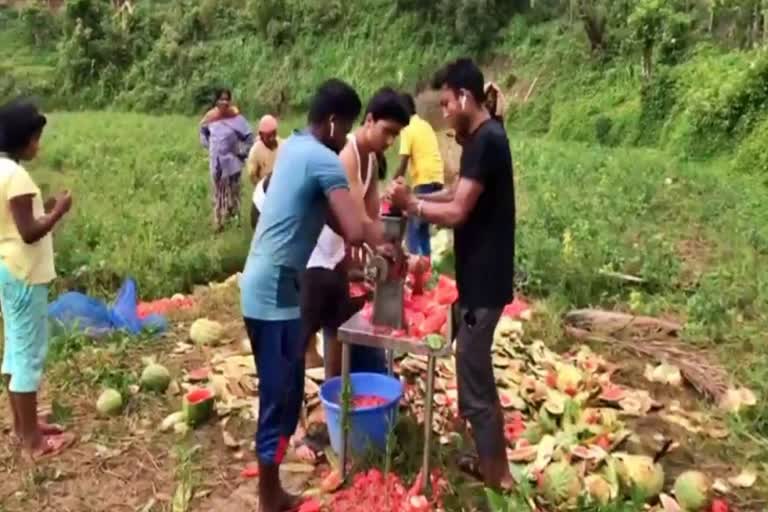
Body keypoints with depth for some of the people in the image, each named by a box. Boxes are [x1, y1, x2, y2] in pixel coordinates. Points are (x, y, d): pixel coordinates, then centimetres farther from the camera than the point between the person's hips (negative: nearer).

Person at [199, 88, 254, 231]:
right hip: (216, 162, 4)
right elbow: (203, 130, 18)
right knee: (218, 192, 14)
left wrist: (242, 152, -11)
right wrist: (207, 145, 9)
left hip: (232, 161, -4)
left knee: (232, 191, 7)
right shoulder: (211, 116, -4)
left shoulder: (236, 116, -17)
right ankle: (219, 221, 25)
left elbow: (249, 136, -14)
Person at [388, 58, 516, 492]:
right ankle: (489, 463, 33)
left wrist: (411, 204, -10)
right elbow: (461, 195, 19)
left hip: (483, 282, -10)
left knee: (475, 384, 0)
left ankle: (498, 478, 15)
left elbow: (457, 212, -21)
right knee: (476, 375, 19)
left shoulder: (485, 141, -19)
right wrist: (418, 198, 7)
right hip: (479, 276, 10)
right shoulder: (484, 137, 12)